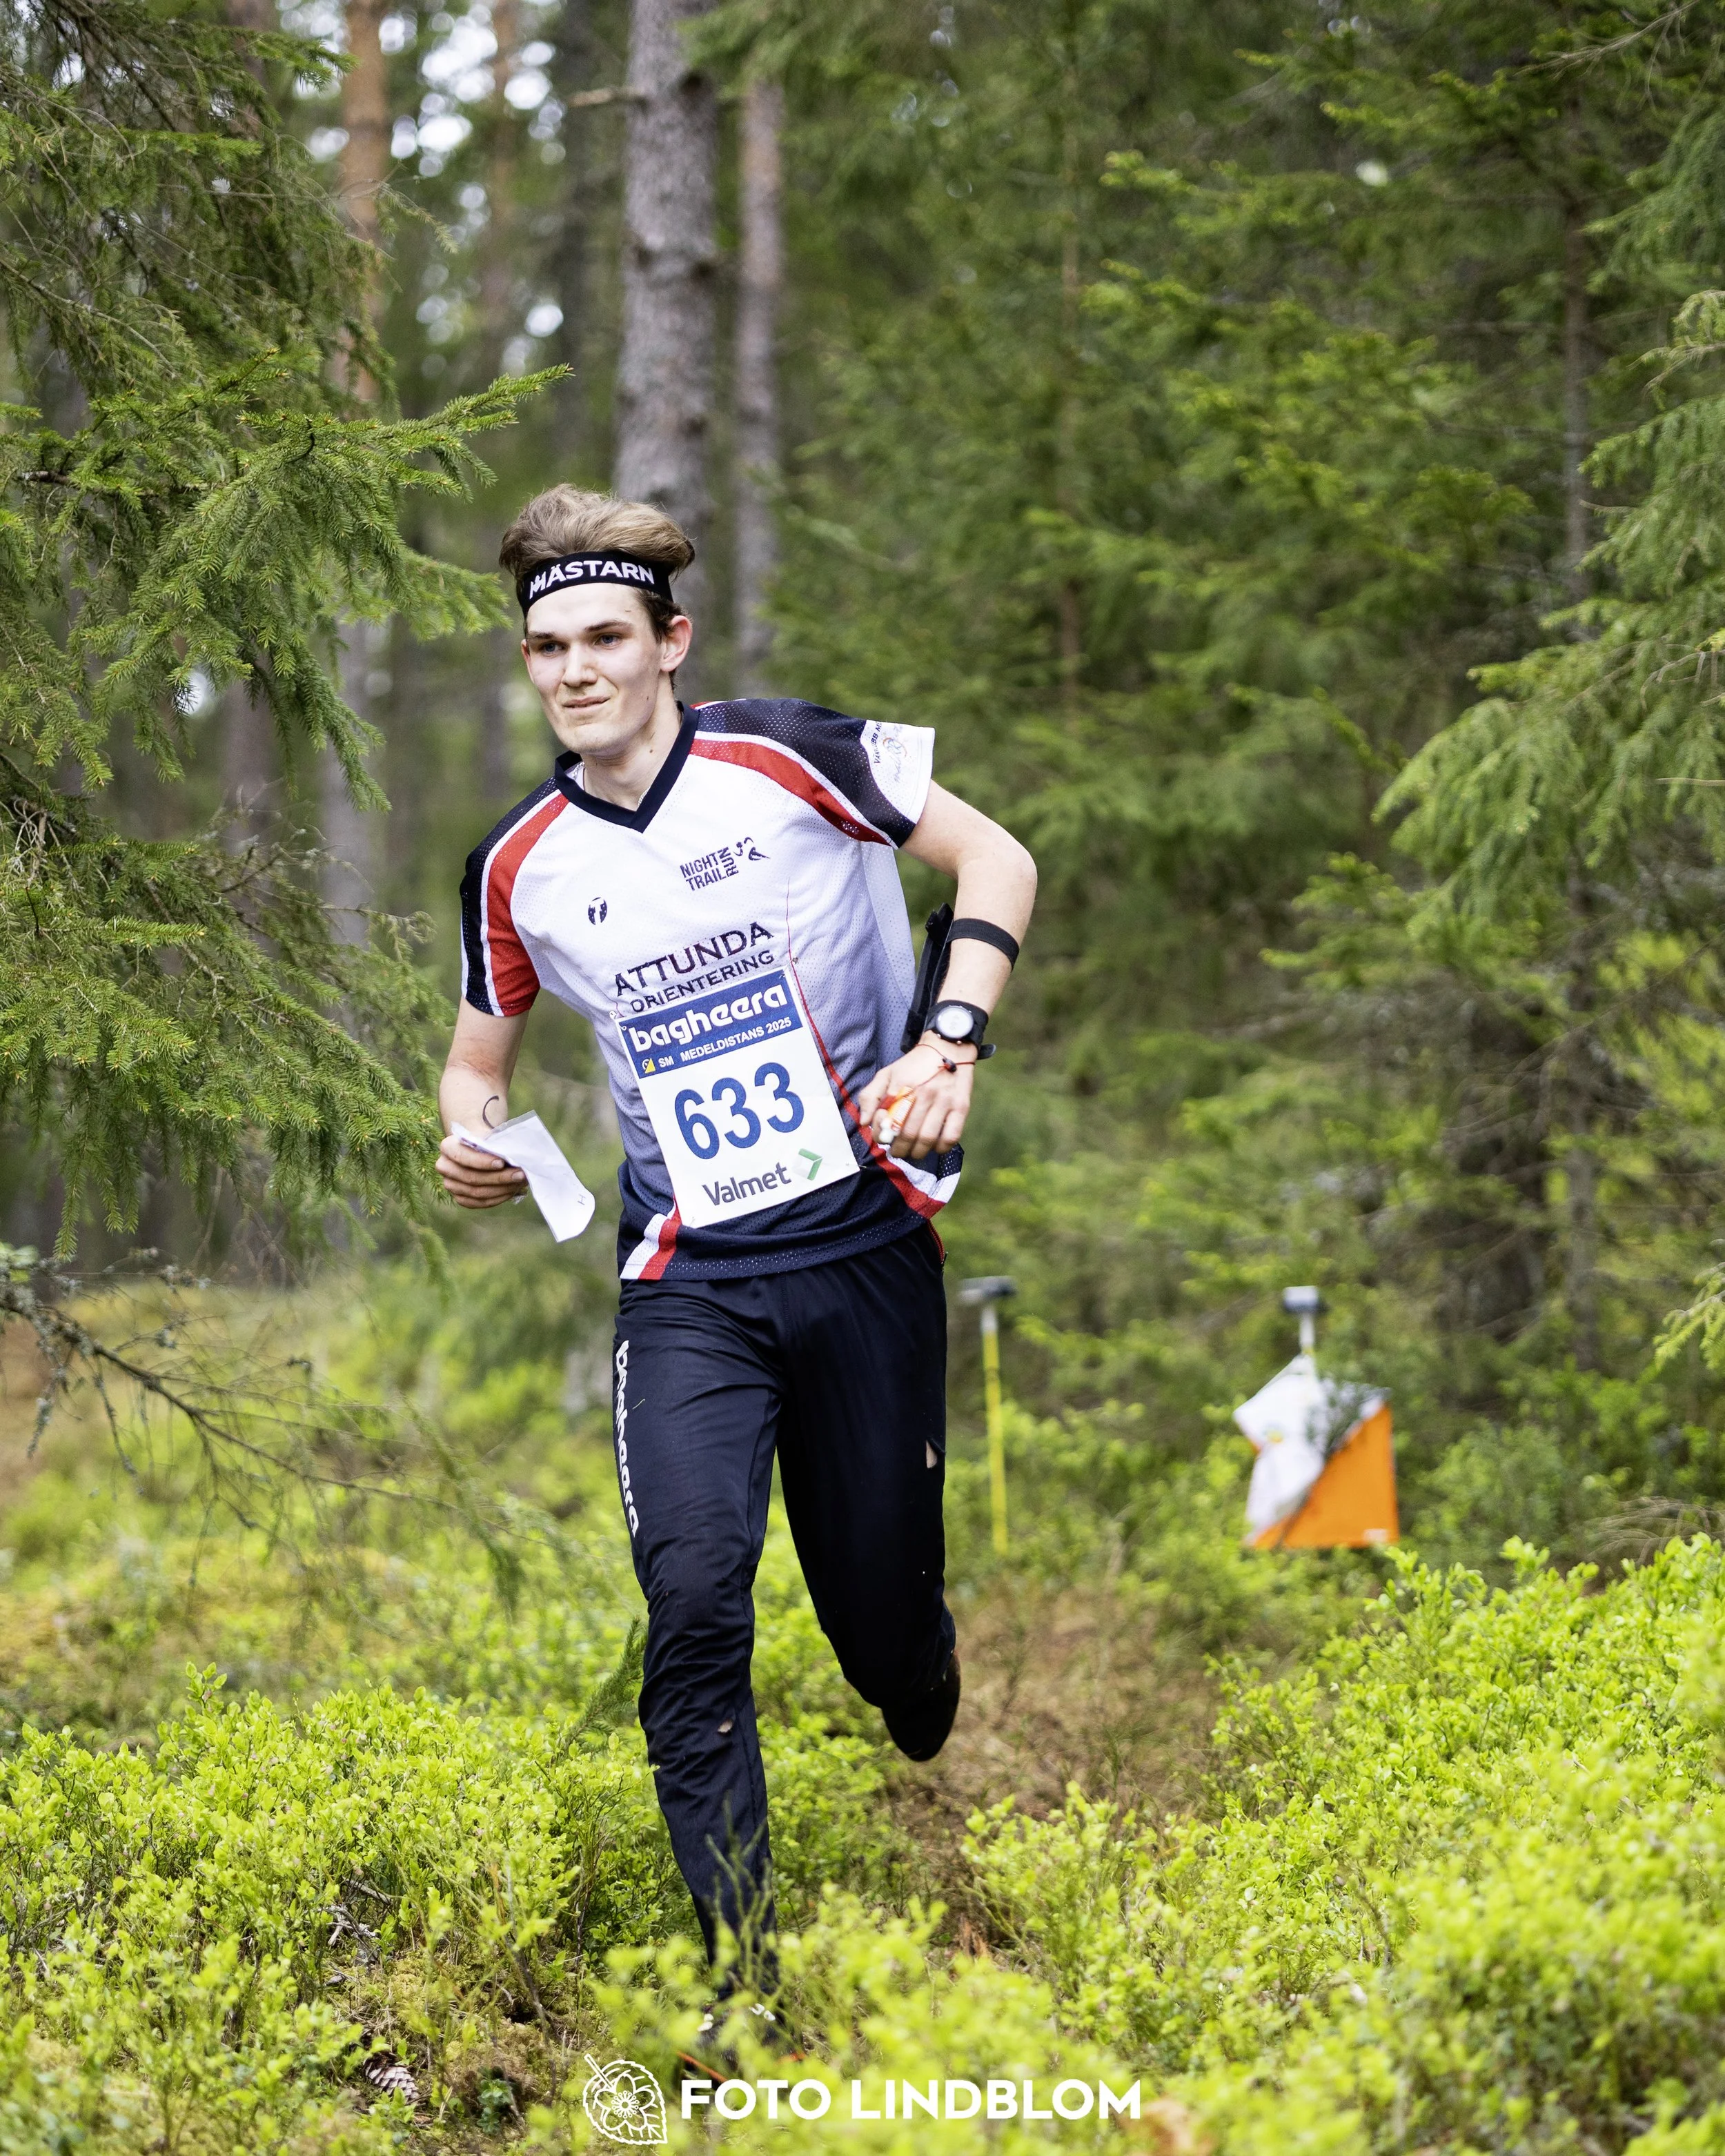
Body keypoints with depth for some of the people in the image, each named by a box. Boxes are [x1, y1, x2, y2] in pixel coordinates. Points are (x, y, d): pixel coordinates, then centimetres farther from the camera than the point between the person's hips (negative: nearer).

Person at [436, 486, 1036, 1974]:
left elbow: (996, 857, -1)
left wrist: (953, 1042, -15)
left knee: (885, 1618, 4)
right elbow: (481, 1053, 21)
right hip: (687, 1282, 2)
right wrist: (475, 1138, -2)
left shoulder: (782, 757, -4)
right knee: (695, 1599, -19)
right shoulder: (521, 864, 6)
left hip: (866, 1247, -1)